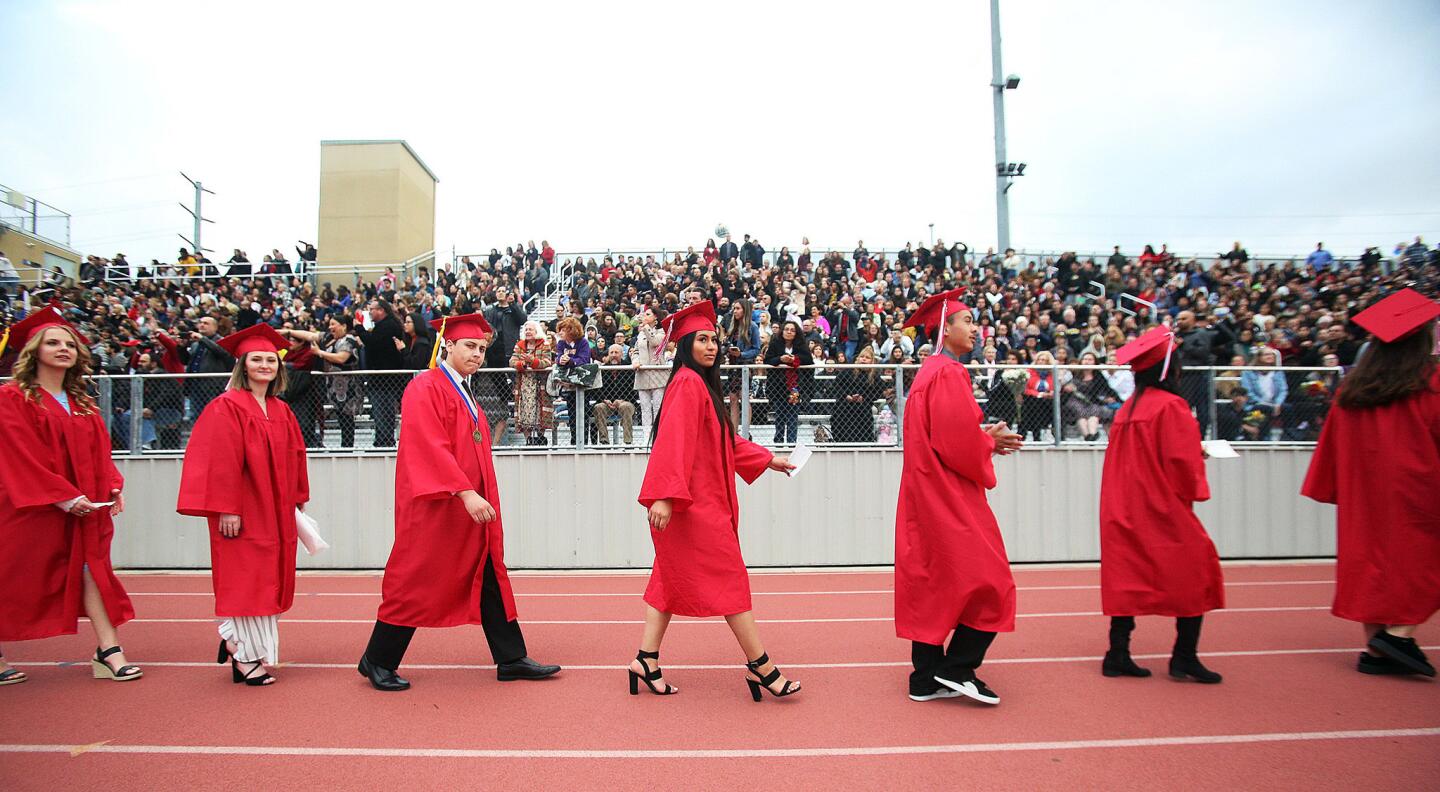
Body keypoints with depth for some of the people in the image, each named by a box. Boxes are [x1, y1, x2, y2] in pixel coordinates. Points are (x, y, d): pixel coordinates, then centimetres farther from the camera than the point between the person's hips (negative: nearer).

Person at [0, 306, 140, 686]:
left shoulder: (83, 404, 13)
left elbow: (99, 452, 12)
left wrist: (112, 487, -5)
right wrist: (62, 496, -20)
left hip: (84, 506, 5)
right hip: (31, 507, -5)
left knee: (91, 568, -1)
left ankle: (108, 651, -4)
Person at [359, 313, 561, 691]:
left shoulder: (463, 394, 16)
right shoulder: (425, 388, -11)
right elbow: (431, 447, -22)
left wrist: (477, 495, 16)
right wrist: (465, 492, -28)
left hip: (472, 507, 9)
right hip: (434, 508, -9)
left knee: (489, 580, 9)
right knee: (416, 582, 2)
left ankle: (511, 659, 15)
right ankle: (377, 662, 19)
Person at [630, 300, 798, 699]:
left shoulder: (701, 384, 16)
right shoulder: (688, 383, -14)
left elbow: (726, 439, 24)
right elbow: (672, 442, -23)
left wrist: (767, 459, 25)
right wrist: (664, 495, -30)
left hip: (704, 500, 10)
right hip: (695, 502, -10)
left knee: (673, 578, 11)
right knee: (728, 579, -2)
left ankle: (647, 660, 16)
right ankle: (760, 666, 8)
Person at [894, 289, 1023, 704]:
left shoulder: (930, 371, 15)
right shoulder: (949, 373, -15)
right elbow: (957, 440, -23)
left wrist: (984, 437, 9)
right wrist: (990, 444, -4)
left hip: (928, 491, 10)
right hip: (949, 494, -10)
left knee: (931, 582, 11)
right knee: (985, 580, 1)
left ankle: (927, 678, 16)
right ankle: (957, 669, 6)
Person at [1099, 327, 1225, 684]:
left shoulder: (1126, 409, 9)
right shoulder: (1171, 406, -14)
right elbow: (1182, 462, -18)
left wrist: (1193, 453, 18)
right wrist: (1192, 490, 0)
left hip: (1125, 507, 7)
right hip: (1162, 508, -7)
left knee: (1128, 576, 8)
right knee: (1194, 573, 7)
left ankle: (1118, 655, 9)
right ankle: (1184, 657, 8)